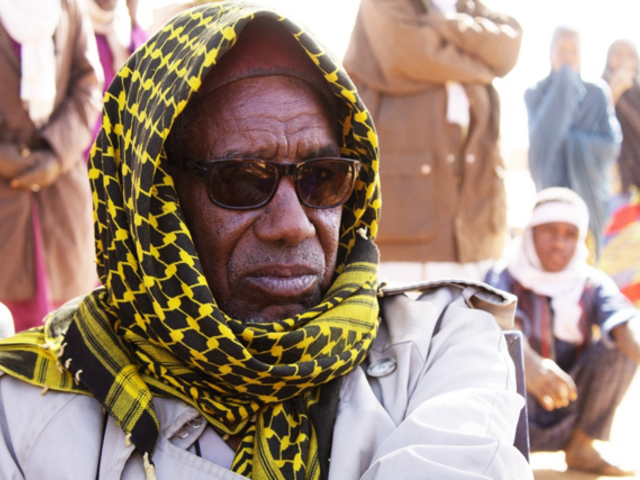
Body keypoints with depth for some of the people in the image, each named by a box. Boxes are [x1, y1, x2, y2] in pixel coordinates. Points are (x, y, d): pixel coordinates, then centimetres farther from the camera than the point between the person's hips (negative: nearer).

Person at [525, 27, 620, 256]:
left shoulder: (597, 95, 5)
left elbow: (611, 143, -3)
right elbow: (540, 140, -12)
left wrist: (569, 140, -9)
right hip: (552, 185, -1)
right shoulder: (536, 94, 2)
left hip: (588, 189, 1)